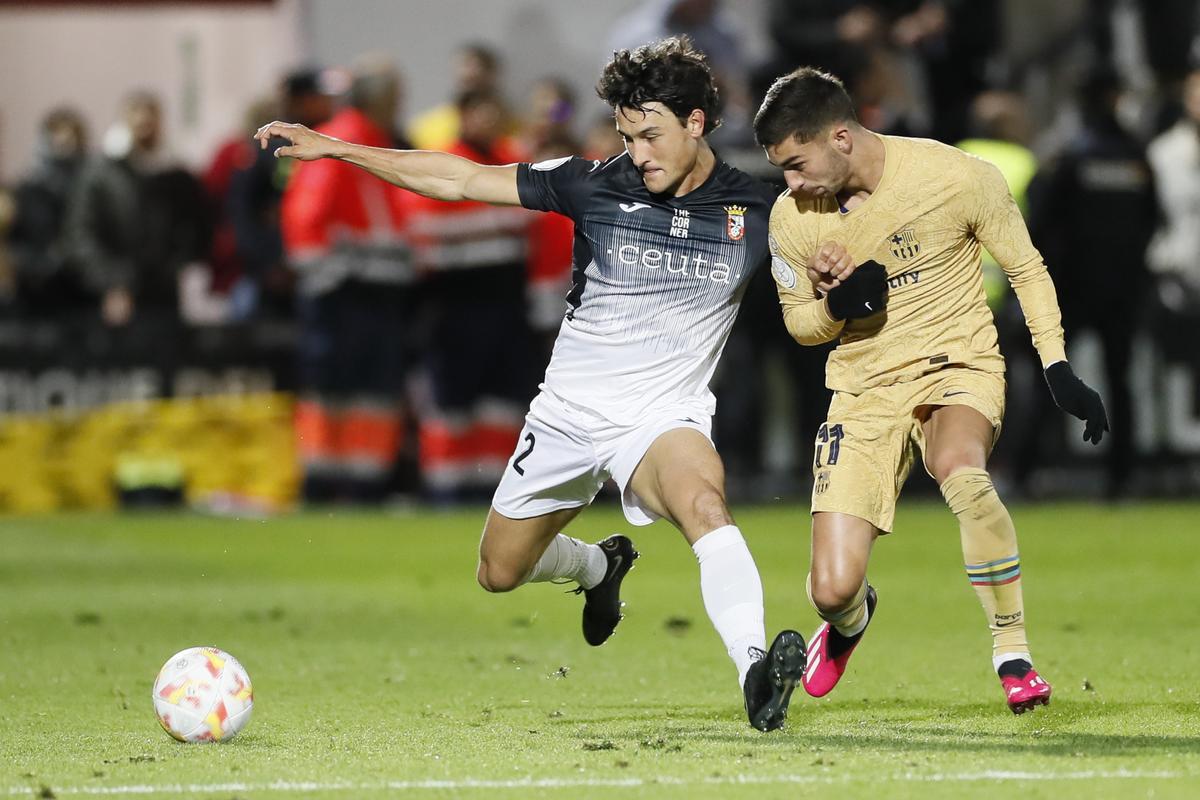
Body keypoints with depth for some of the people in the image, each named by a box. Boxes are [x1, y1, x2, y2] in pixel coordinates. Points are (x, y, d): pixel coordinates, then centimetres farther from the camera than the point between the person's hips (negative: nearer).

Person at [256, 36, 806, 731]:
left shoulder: (755, 211, -8)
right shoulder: (595, 186, -7)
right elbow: (462, 180, -4)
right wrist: (333, 148, -5)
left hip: (664, 417, -3)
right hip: (570, 413, 3)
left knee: (703, 499, -38)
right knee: (500, 572, 16)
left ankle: (756, 676, -49)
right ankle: (600, 566, 50)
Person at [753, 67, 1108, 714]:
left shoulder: (957, 178, -15)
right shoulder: (791, 218, -6)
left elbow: (1026, 269, 0)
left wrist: (1058, 370, -8)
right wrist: (833, 307, -14)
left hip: (958, 367, -3)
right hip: (864, 393, 3)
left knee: (960, 472, -39)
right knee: (832, 590, -8)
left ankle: (1012, 651, -20)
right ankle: (850, 618, 34)